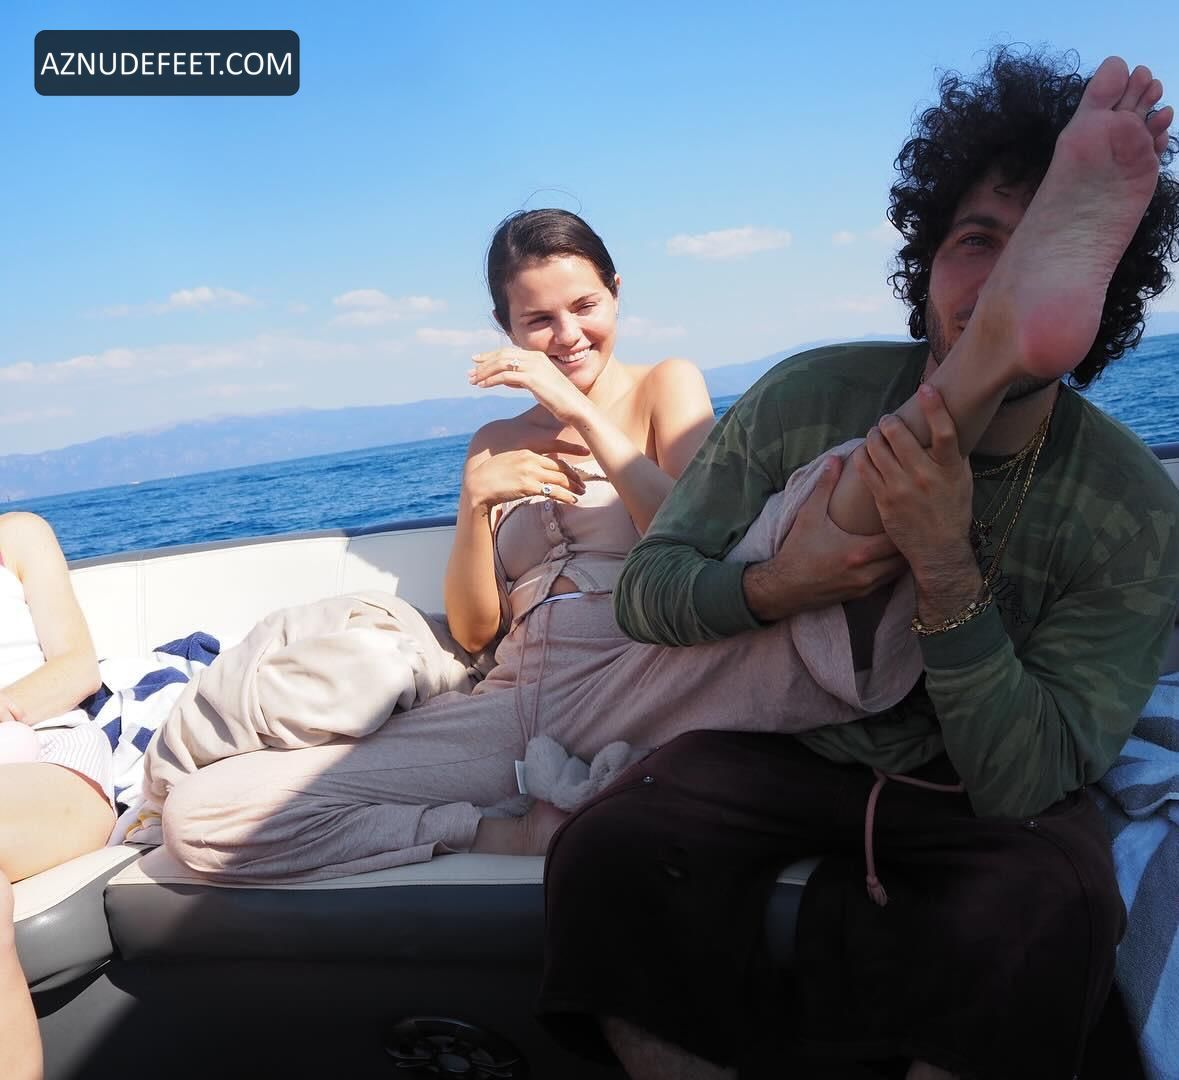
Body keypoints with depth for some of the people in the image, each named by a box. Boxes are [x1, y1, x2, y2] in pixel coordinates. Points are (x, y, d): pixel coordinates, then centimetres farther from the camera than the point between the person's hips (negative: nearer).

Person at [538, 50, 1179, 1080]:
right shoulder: (806, 397, -11)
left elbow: (1020, 784, -20)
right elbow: (644, 588, -5)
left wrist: (948, 574, -35)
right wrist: (773, 587, -27)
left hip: (985, 787, 1)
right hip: (785, 743, 0)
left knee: (1046, 913, -33)